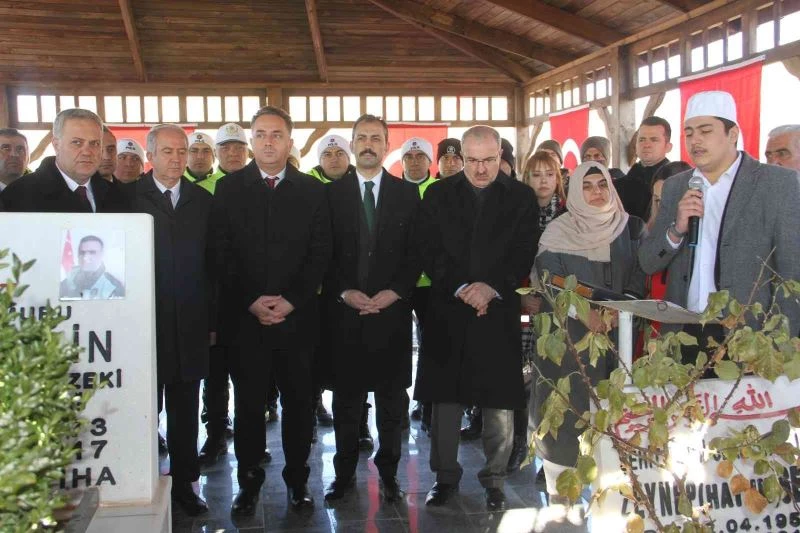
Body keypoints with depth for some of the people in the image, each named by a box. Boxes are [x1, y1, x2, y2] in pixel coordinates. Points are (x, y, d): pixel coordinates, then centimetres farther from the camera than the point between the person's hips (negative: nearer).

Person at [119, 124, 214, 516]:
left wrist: (212, 318, 5)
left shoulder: (202, 200, 7)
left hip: (190, 325, 2)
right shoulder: (128, 196, -1)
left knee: (185, 411, 12)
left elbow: (211, 262, 7)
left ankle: (183, 483, 25)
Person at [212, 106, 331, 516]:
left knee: (297, 400, 7)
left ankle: (297, 478, 21)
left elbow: (320, 252, 2)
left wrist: (291, 300, -9)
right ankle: (249, 481, 20)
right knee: (248, 402, 6)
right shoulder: (229, 188, 6)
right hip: (245, 316, 0)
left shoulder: (312, 190, 7)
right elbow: (223, 254, 1)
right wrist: (250, 301, -9)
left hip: (297, 315, 1)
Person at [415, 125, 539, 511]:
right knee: (445, 398, 6)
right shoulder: (438, 195, 7)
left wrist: (492, 287, -14)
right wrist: (460, 288, -11)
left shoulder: (521, 197, 6)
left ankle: (494, 479, 20)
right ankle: (446, 476, 22)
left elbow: (525, 253, -1)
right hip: (448, 310, 1)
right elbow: (429, 250, 0)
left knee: (499, 401, 3)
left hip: (499, 310, 0)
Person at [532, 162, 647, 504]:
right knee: (567, 406, -2)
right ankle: (559, 486, 7)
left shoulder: (632, 229, 10)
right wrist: (585, 312, -18)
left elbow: (639, 277, 5)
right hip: (568, 334, -2)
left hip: (617, 332, 2)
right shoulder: (558, 232, 3)